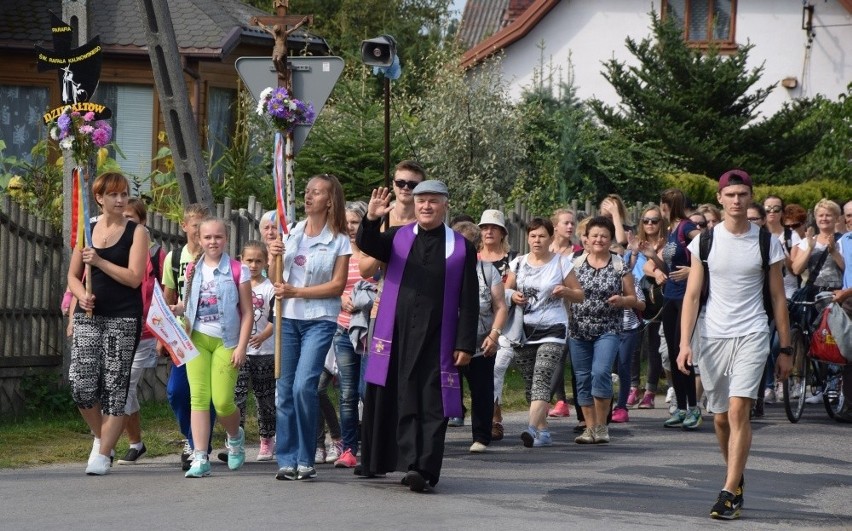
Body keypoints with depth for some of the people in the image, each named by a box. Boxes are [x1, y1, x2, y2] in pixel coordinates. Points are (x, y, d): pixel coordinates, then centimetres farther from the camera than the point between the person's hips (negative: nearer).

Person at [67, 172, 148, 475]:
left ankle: (103, 454, 5)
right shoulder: (86, 229, 11)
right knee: (81, 383, -7)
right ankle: (101, 437, 18)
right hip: (88, 314, 3)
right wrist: (82, 296, -6)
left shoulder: (136, 232, 0)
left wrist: (98, 261, -15)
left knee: (114, 386, -2)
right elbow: (73, 275, 14)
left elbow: (134, 277, -10)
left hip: (124, 318, -3)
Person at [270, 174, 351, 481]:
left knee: (304, 386, -16)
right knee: (285, 389, 3)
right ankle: (286, 459, 10)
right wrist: (274, 257, -7)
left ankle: (305, 459, -5)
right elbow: (278, 280, 15)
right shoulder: (291, 233, 10)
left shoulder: (338, 241, -2)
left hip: (320, 320, -4)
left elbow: (338, 285, -7)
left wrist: (296, 292, -14)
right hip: (288, 318, 4)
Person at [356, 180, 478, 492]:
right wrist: (372, 219, -24)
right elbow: (368, 246, -5)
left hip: (436, 340, -2)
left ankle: (424, 470, -11)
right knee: (388, 399, 8)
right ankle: (375, 462, 21)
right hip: (395, 335, 2)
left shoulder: (461, 248, 5)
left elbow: (469, 302, 2)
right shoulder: (399, 238, 12)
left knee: (431, 404, -7)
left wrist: (465, 344, -4)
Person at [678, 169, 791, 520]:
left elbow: (778, 298, 7)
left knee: (738, 410, -16)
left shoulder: (767, 242, 2)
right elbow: (692, 294, 2)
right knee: (720, 417, 10)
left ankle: (729, 492, -16)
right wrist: (685, 343, -8)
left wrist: (785, 349, 6)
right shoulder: (704, 240, 3)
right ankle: (737, 478, 31)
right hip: (712, 336, 2)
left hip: (751, 336, -2)